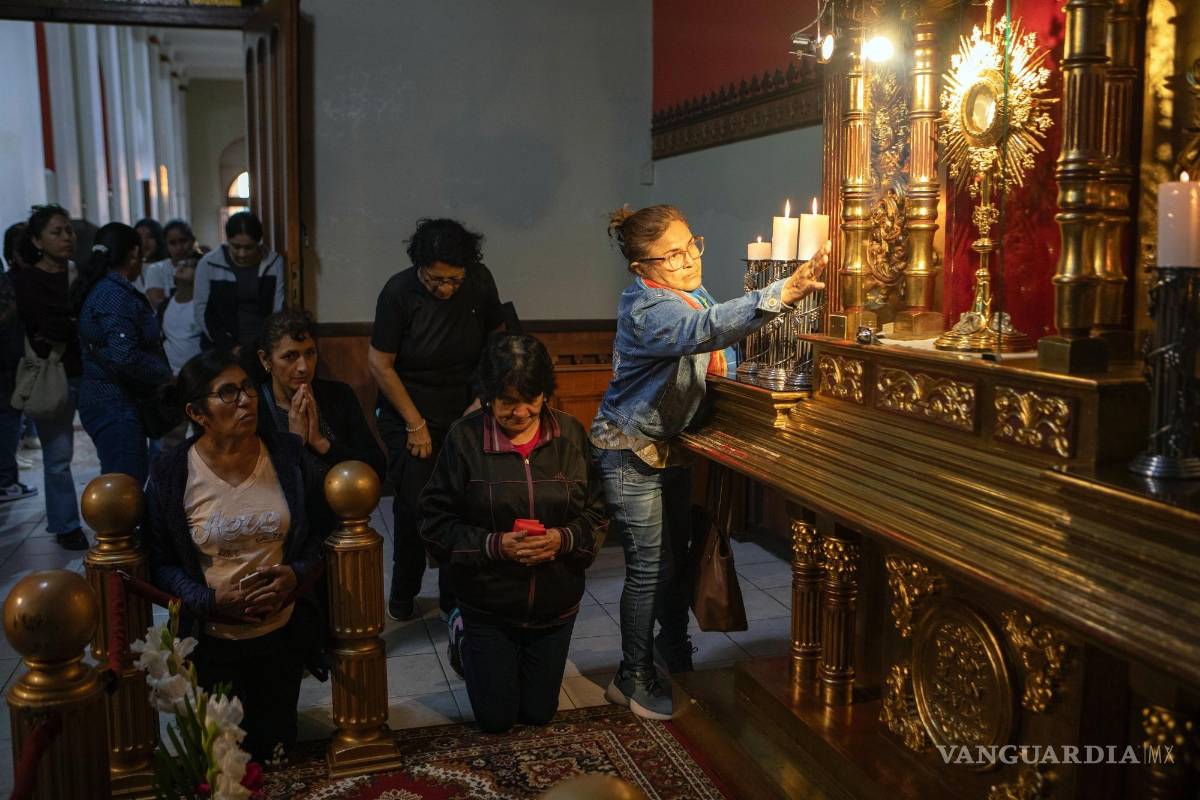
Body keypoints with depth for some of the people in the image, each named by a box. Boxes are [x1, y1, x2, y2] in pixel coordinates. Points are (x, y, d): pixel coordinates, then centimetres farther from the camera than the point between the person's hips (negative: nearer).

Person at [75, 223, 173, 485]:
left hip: (109, 401, 10)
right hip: (115, 405, -10)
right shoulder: (116, 295, -17)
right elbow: (124, 357, -25)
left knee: (137, 471, 19)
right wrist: (166, 377, -12)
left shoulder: (100, 289, 13)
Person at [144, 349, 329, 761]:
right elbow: (160, 562, -6)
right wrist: (212, 600, -20)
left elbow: (323, 534, -1)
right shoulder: (171, 474, -13)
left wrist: (297, 575, -19)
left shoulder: (290, 457, -9)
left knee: (276, 746, 17)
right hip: (211, 638, -1)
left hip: (284, 632, 2)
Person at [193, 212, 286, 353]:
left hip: (263, 349, 0)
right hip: (221, 350, 0)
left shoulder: (274, 263, 0)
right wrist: (229, 346, -9)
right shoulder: (208, 264, -2)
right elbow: (202, 312, 0)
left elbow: (280, 310, 0)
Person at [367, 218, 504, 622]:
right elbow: (380, 364, -12)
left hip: (463, 414, 3)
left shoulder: (480, 282, -7)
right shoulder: (399, 292, -16)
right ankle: (402, 595, 19)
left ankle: (456, 598, 17)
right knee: (415, 506, -5)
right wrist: (416, 424, -11)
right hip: (408, 415, -2)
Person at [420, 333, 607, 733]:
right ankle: (463, 641, 39)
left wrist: (564, 538, -23)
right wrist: (494, 545, -26)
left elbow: (596, 514, -3)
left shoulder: (571, 434, -9)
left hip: (556, 603, 2)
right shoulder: (465, 437, -16)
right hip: (487, 603, -2)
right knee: (496, 718, 12)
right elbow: (436, 522, -12)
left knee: (539, 713, 18)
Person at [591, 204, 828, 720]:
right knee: (649, 566, -1)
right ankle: (634, 679, 17)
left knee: (677, 553, 17)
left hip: (671, 444, 8)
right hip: (629, 450, -8)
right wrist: (783, 292, -57)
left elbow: (718, 358, 17)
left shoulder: (694, 295, 2)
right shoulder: (646, 309, -27)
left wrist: (718, 362, -5)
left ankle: (675, 646, 40)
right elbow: (706, 329, -48)